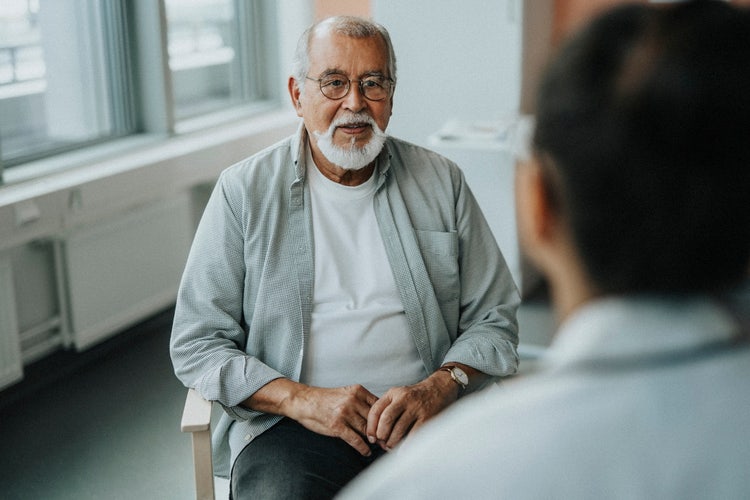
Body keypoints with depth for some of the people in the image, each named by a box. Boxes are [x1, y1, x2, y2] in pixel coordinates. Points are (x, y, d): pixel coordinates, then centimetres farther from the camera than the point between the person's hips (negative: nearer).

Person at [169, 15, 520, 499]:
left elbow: (494, 318, 9)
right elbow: (196, 345, 0)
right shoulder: (244, 190, 2)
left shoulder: (441, 182, 8)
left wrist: (440, 386, -11)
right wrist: (302, 400, -14)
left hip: (425, 417, 2)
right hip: (288, 423, -2)